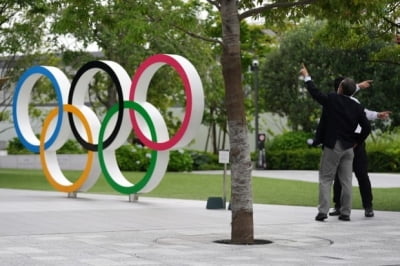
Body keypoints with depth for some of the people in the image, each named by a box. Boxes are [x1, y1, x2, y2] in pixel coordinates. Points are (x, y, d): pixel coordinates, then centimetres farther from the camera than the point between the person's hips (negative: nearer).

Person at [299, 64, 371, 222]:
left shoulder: (332, 100, -8)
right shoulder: (357, 108, 1)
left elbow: (314, 92, 2)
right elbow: (367, 127, -1)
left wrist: (306, 76, 16)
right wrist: (357, 141, 12)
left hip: (332, 146, -3)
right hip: (348, 148, 3)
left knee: (325, 179, 2)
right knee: (346, 181, 7)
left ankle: (323, 211, -7)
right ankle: (345, 213, 8)